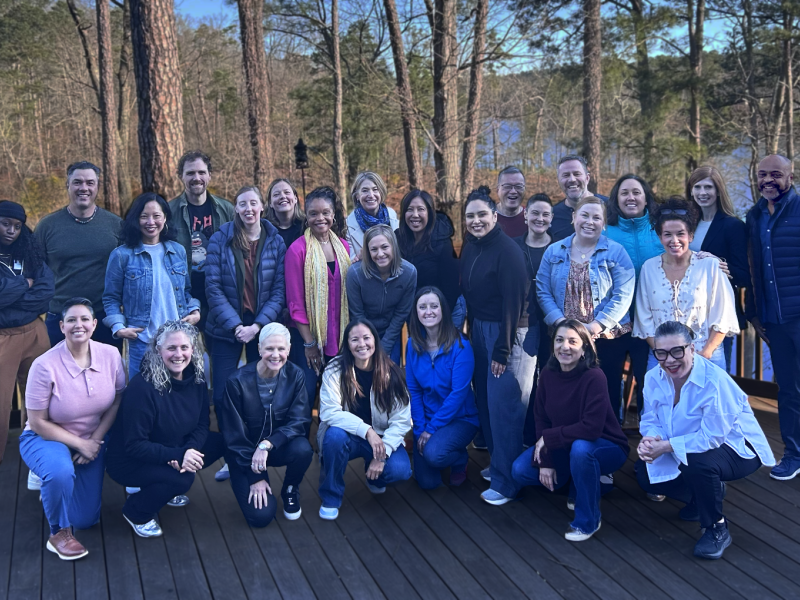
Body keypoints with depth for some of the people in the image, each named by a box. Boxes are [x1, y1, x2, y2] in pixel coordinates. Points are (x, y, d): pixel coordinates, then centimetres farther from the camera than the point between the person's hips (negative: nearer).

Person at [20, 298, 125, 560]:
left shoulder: (110, 355, -13)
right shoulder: (45, 366, -23)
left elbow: (117, 401, -2)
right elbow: (38, 422, -16)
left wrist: (94, 441, -13)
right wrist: (80, 444, -19)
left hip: (91, 441, 4)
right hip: (46, 439, -4)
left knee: (86, 520, 7)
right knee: (61, 471, -39)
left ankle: (50, 483, 39)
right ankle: (59, 534, -11)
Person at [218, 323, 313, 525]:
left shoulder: (295, 375, -12)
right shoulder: (238, 381, -19)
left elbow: (299, 421, -17)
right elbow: (234, 435, -13)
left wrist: (267, 444, -33)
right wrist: (255, 477, -14)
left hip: (279, 446, 2)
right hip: (245, 452, -2)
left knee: (303, 449, -32)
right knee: (261, 515, -17)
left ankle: (290, 492, 1)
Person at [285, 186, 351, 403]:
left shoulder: (343, 246, 6)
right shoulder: (297, 249, -8)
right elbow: (295, 302, -8)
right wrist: (309, 343, -9)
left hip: (339, 335, 4)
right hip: (308, 335, -4)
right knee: (306, 395, -1)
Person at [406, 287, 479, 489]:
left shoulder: (460, 345, -17)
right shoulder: (413, 344, -4)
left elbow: (459, 392, -19)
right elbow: (413, 390, -2)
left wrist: (432, 428, -19)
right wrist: (420, 428, -10)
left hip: (460, 418, -4)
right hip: (426, 419, 4)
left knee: (433, 453, -31)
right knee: (427, 482, -4)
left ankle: (460, 460, 5)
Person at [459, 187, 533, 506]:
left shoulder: (507, 250, -16)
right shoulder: (470, 247, 6)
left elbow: (513, 302, -18)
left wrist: (503, 350, -18)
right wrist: (471, 329, 9)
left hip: (506, 332, -8)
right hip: (479, 329, 8)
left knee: (503, 405, -4)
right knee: (485, 399, 14)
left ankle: (506, 481, 7)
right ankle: (497, 461, 31)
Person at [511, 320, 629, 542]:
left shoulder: (594, 377, -27)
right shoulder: (548, 374, -9)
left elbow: (591, 428, -32)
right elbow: (541, 419, -5)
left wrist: (549, 438, -24)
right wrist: (545, 461, -13)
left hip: (605, 447, -6)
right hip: (563, 448, 6)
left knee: (580, 448, -39)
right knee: (520, 471, -10)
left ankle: (588, 521, -15)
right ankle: (579, 486, 16)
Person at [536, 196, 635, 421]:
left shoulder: (616, 252, -1)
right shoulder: (554, 252, 7)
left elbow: (622, 295, -9)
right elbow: (543, 292, 2)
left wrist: (596, 326, -17)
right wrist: (561, 322, -12)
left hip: (606, 338, -2)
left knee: (607, 397, 6)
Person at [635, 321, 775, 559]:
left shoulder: (714, 381, -30)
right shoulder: (653, 378, -9)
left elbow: (712, 437, -31)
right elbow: (651, 420, -3)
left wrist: (666, 446, -34)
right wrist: (650, 439, -27)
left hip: (737, 448, -7)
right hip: (689, 448, 8)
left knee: (696, 463, -37)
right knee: (645, 473, -6)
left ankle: (717, 530, -11)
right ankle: (707, 494, 19)